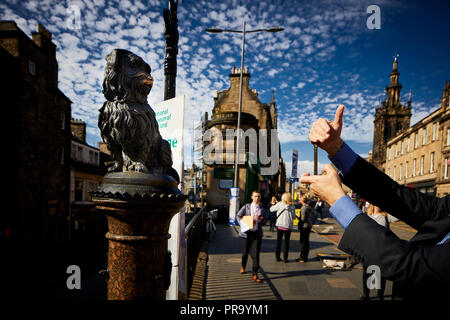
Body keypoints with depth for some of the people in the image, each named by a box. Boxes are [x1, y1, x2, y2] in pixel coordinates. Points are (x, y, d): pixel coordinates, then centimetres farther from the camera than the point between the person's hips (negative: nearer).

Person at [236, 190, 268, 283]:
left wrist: (261, 219, -10)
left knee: (256, 254, -5)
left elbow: (265, 219, 13)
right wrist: (242, 223, -13)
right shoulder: (246, 207, 2)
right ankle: (243, 266, 44)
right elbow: (238, 215, 2)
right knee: (245, 252, 14)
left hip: (257, 233, 0)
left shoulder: (262, 208, 6)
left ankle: (255, 274, 3)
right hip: (247, 232, 0)